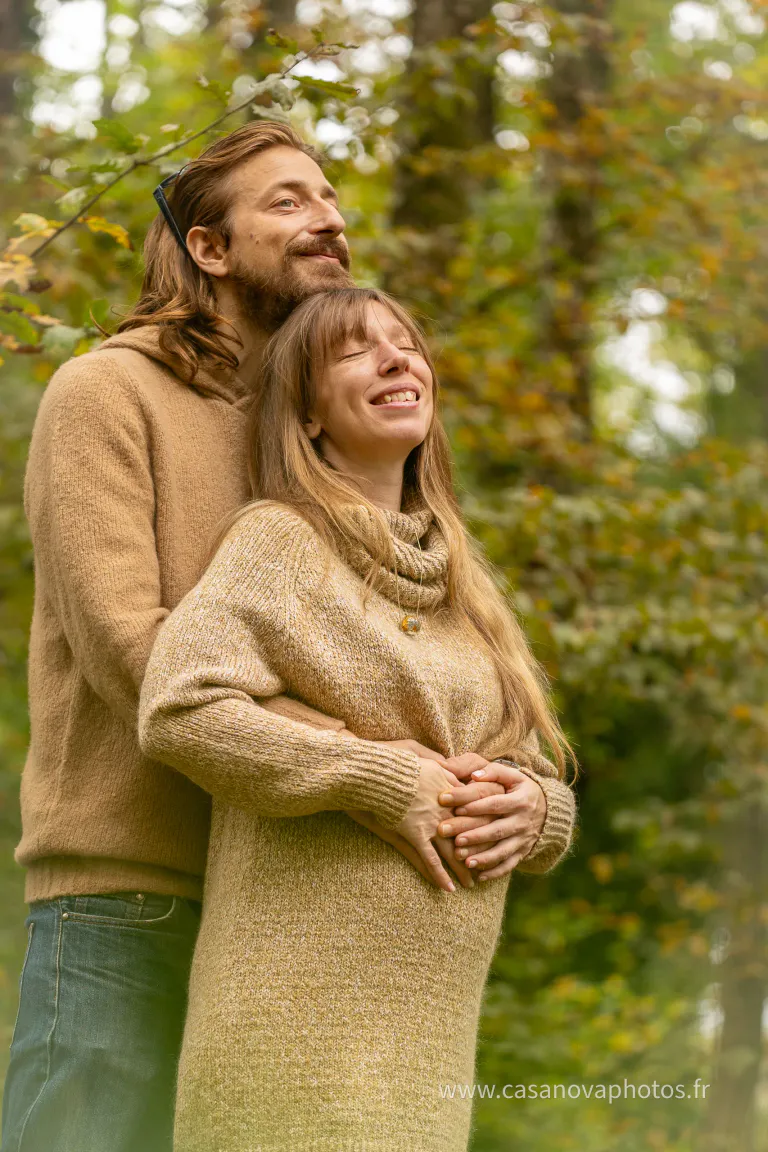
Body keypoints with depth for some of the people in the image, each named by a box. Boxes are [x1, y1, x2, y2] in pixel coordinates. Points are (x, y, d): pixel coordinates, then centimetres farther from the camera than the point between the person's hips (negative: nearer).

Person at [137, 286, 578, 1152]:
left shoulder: (458, 582, 19)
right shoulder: (280, 538, 0)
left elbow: (542, 781, 21)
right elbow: (178, 711, -15)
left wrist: (531, 806, -3)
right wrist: (385, 779, -15)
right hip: (298, 1008, -6)